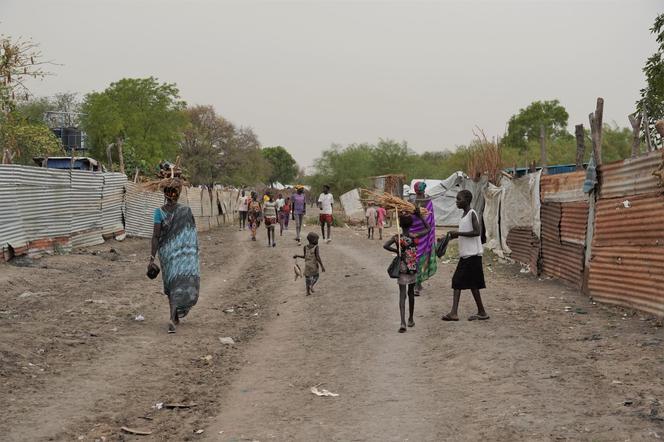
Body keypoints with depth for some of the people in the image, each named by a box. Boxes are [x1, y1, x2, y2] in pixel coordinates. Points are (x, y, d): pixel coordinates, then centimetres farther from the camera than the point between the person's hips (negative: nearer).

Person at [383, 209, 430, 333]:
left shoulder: (397, 238, -9)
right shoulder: (415, 236, -7)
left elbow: (385, 245, -24)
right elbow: (428, 228, 8)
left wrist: (397, 251, -12)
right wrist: (419, 216, 9)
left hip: (402, 270, -2)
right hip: (413, 269, 2)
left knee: (402, 295, -5)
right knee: (411, 293, 20)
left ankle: (403, 322, -20)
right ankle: (410, 319, 31)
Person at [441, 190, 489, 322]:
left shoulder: (472, 214, -11)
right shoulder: (464, 215, 16)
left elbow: (477, 232, -21)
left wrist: (458, 233, -20)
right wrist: (453, 236, 15)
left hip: (473, 254, -9)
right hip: (465, 254, 9)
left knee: (472, 284, -3)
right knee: (457, 281, 2)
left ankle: (482, 312, 8)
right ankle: (454, 313, -1)